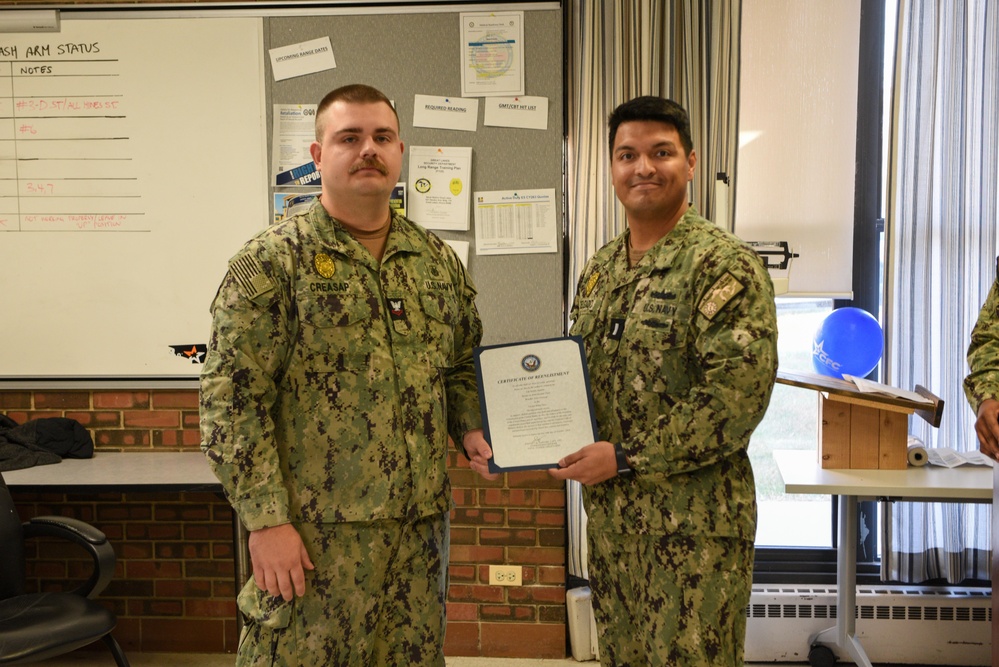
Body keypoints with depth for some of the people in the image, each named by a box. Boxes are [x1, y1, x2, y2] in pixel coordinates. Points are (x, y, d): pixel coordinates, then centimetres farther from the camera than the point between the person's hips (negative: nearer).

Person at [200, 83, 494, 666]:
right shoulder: (272, 261, -7)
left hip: (421, 524, 5)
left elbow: (463, 362, 21)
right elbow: (233, 400, -11)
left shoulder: (439, 261, 9)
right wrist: (266, 519, -15)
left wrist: (470, 427, 2)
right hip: (316, 531, -5)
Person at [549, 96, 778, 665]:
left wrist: (626, 457, -19)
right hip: (608, 513, 7)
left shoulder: (725, 264, -12)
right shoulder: (598, 271, 11)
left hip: (694, 521, -7)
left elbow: (738, 394, -21)